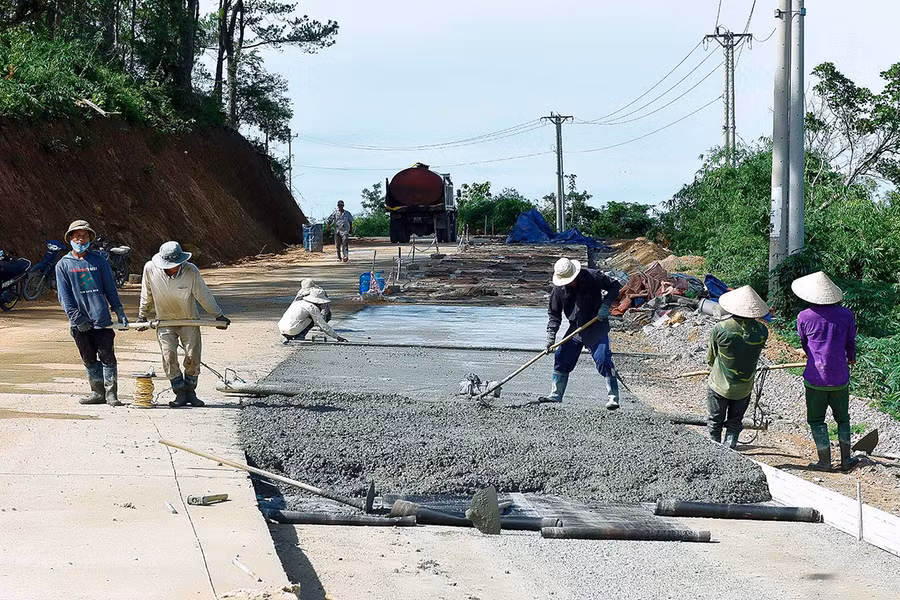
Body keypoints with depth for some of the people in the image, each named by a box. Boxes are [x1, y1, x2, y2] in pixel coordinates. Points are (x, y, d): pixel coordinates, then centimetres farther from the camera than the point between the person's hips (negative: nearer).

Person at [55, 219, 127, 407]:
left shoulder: (99, 261, 8)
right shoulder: (63, 265, 6)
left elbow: (110, 288, 12)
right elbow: (64, 294, 0)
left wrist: (119, 311, 7)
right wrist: (75, 316, -10)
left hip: (101, 319, -1)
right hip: (79, 323, 1)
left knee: (107, 356, -5)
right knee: (89, 359, 8)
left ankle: (111, 394, -1)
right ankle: (98, 393, 18)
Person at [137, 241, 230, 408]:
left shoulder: (191, 271, -21)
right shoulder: (150, 269, -18)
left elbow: (203, 294, -7)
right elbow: (147, 294, 1)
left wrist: (218, 315, 2)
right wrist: (142, 315, 11)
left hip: (189, 320, 0)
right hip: (165, 321, 0)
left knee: (193, 357, -5)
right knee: (169, 356, -11)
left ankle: (190, 392, 14)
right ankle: (180, 394, 1)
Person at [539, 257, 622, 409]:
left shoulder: (593, 277, -16)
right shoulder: (558, 289, -6)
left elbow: (615, 285, -4)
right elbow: (554, 314, 1)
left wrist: (606, 304, -18)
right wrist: (551, 335, -10)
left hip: (597, 328, -4)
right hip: (575, 328, 4)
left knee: (603, 360, -13)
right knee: (561, 358, 3)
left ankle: (613, 398, -7)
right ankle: (556, 395, 17)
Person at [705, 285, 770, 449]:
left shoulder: (720, 329, -22)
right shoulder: (761, 331, -17)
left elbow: (710, 357, -7)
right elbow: (756, 354, -1)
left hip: (719, 385, -2)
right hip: (744, 389, 2)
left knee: (715, 423, 16)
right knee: (734, 423, 20)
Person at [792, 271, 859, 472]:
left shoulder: (804, 317, -9)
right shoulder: (845, 314, -4)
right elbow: (850, 342, 10)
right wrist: (851, 358, 33)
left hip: (815, 378, -2)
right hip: (840, 377, 2)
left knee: (816, 419, 11)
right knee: (842, 418, 18)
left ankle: (825, 461, 11)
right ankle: (846, 460, 21)